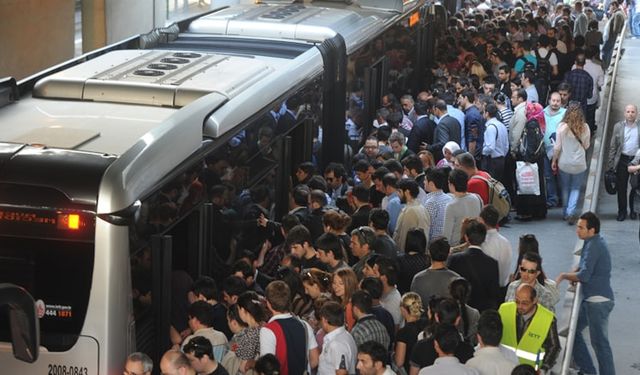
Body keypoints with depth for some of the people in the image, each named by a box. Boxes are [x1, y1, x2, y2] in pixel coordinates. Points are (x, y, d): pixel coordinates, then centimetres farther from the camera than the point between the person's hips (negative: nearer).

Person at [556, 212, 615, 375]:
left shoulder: (594, 245, -19)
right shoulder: (594, 242, 12)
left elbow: (584, 276, -23)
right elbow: (585, 265, 25)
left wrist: (564, 275, -7)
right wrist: (574, 273, 5)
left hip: (598, 301, -11)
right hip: (590, 299, 11)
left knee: (599, 342, -6)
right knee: (573, 330, 17)